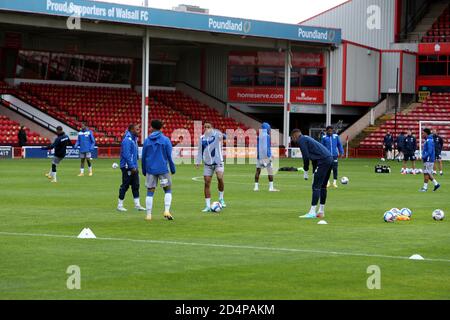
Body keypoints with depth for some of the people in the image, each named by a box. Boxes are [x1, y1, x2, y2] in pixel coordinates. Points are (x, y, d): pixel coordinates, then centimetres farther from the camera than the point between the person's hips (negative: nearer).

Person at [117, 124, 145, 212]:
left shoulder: (134, 139, 14)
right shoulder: (127, 140, -17)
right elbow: (126, 155, -23)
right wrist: (132, 167, -23)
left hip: (133, 167, 9)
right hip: (127, 167, -9)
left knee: (136, 185, 8)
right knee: (125, 186, -3)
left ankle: (137, 205, 11)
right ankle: (120, 205, 5)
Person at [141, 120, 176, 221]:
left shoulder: (147, 141, 4)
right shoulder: (166, 140, -2)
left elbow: (143, 157, 9)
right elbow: (169, 156, -3)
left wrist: (144, 171, 19)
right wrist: (173, 169, 5)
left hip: (150, 170, 2)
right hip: (163, 170, -2)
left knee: (150, 193, 7)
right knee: (168, 191, 11)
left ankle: (148, 215, 4)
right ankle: (167, 211, -5)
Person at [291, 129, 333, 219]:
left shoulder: (302, 140, -1)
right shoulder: (307, 138, 28)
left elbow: (306, 156, -9)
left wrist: (306, 169, 4)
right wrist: (315, 172, 28)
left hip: (323, 161, -9)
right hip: (329, 159, 9)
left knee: (316, 186, -10)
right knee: (322, 186, 15)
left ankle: (312, 212, -14)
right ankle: (321, 212, 20)